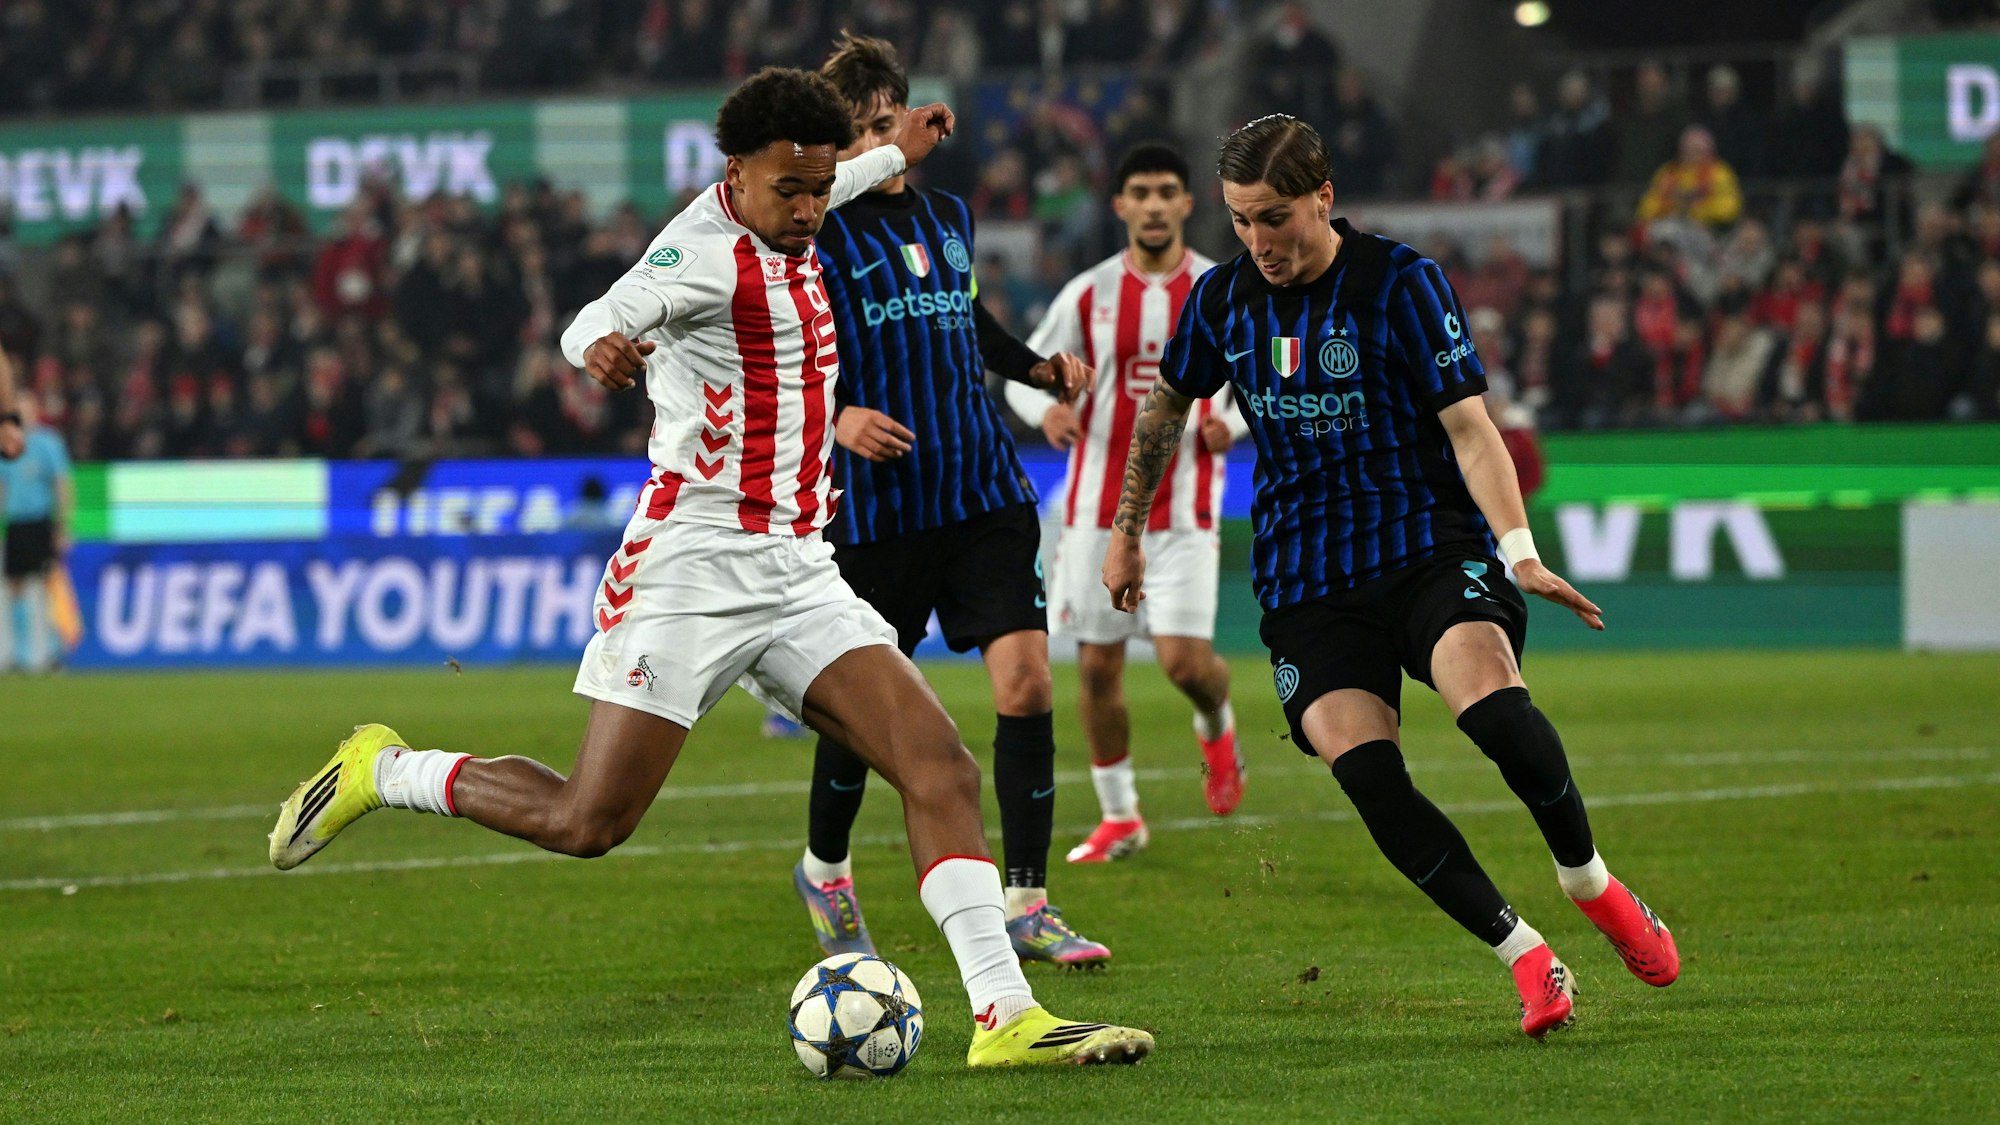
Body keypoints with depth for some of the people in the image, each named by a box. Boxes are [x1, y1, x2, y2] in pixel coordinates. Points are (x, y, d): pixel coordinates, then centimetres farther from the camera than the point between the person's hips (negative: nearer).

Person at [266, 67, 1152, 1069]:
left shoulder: (786, 238, 14)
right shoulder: (707, 245, -12)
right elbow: (600, 319, -24)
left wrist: (893, 156, 50)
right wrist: (602, 346, -48)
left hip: (798, 574, 8)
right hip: (693, 564, -8)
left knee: (943, 770, -8)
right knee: (586, 823, -8)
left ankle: (1004, 1015, -11)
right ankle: (383, 772, 15)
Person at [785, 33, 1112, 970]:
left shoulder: (950, 217, 13)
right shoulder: (821, 237, -5)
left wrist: (1040, 368, 17)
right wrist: (835, 417, -24)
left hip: (984, 495, 4)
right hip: (876, 504, -4)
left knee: (1025, 682, -10)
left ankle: (1025, 906, -4)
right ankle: (824, 870, 33)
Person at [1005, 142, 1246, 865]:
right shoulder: (1089, 295, 2)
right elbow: (1026, 372, 9)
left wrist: (1231, 420, -11)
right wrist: (1046, 409, -14)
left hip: (1184, 511, -2)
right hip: (1098, 505, 2)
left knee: (1184, 660, -14)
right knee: (1097, 667, 3)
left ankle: (1216, 728, 23)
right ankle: (1119, 819, 17)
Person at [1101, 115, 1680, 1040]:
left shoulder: (1401, 282, -8)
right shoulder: (1222, 299, 5)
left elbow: (1468, 426, -13)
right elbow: (1164, 407, 24)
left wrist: (1520, 551, -26)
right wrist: (1126, 532, 28)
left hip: (1429, 542, -3)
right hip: (1303, 577, 3)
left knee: (1489, 701, -32)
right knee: (1364, 771, -21)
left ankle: (1589, 880, -4)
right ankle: (1526, 957, -12)